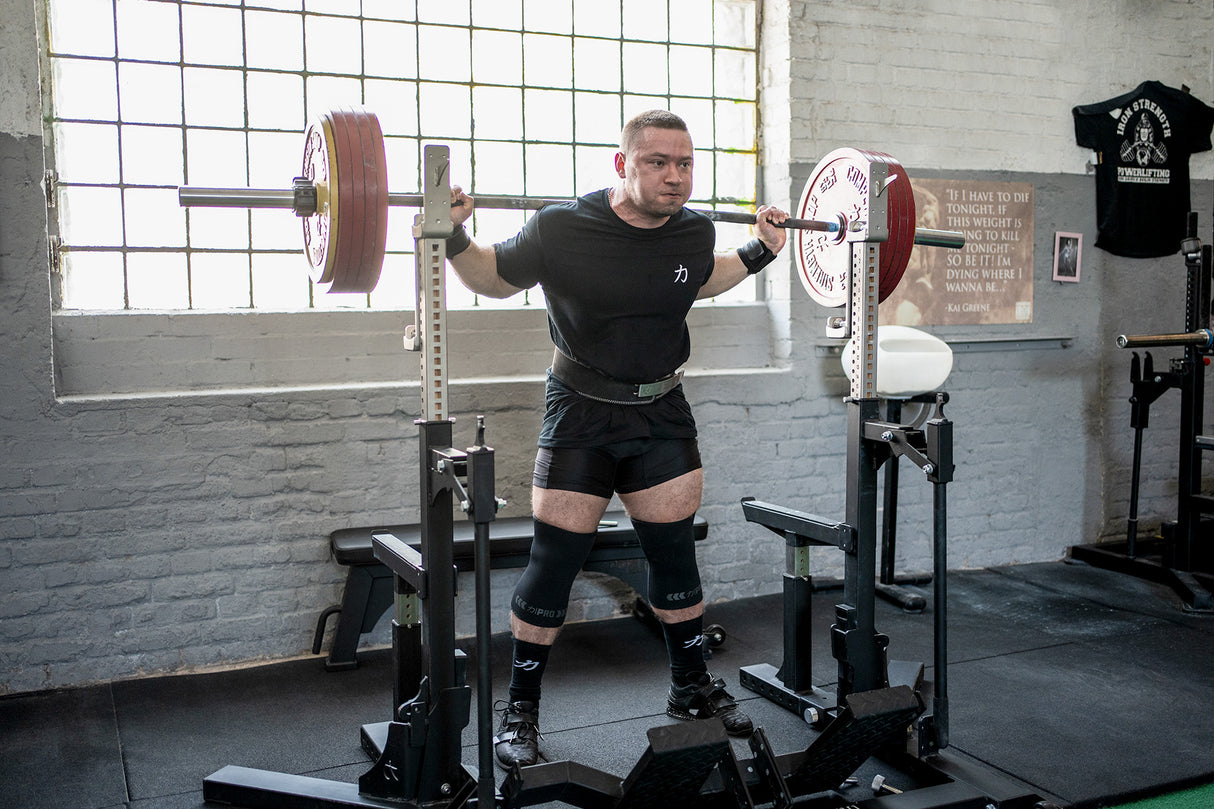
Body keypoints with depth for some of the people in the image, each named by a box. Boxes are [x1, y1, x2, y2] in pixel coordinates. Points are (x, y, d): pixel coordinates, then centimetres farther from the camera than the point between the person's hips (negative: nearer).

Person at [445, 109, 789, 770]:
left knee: (675, 553, 11)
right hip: (581, 417, -3)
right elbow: (496, 279, -1)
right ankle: (520, 710, 14)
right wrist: (452, 238, -18)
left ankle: (692, 689, 31)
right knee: (553, 561, -2)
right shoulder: (561, 230, -17)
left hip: (663, 416, 4)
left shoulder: (695, 233, -4)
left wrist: (761, 252, 11)